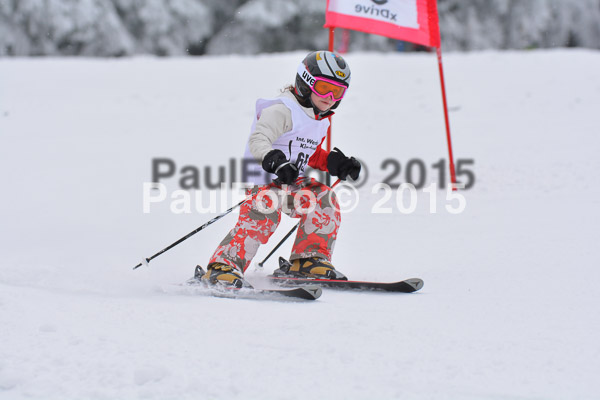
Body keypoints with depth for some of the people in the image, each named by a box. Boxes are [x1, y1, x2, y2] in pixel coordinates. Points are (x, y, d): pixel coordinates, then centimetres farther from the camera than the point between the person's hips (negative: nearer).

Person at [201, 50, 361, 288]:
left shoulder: (320, 122, 16)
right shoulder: (282, 111, -14)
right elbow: (258, 141, -28)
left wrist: (338, 164, 15)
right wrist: (276, 163, -46)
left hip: (290, 181, 9)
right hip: (262, 178, -9)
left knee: (324, 200, -6)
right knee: (264, 212, -32)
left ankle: (309, 261, 2)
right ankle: (222, 267, -37)